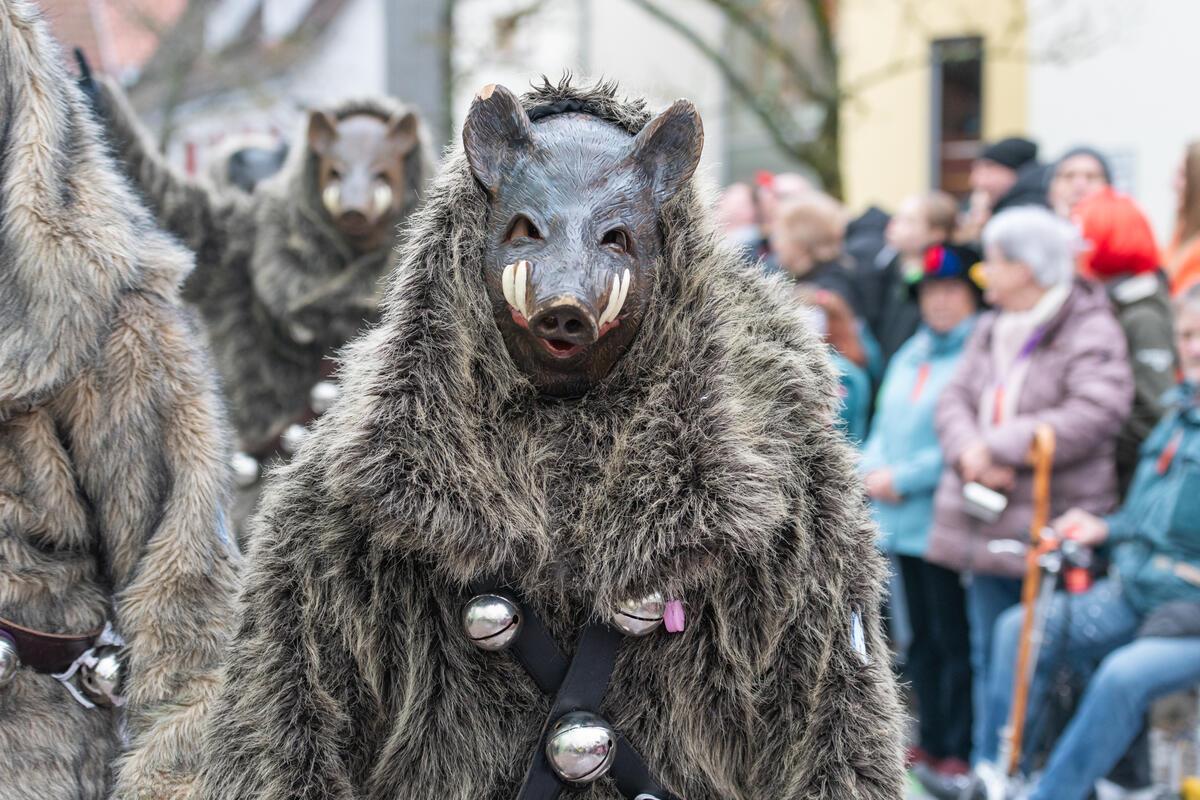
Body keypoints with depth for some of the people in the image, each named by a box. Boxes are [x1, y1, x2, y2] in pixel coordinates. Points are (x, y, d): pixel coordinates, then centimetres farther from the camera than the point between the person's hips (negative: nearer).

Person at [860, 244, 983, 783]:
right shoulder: (910, 356, 17)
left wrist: (904, 479, -15)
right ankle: (931, 738, 23)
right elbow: (886, 424, 23)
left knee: (953, 637, -3)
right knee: (922, 635, 14)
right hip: (902, 520, 8)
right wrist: (870, 471, 3)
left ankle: (961, 748, 4)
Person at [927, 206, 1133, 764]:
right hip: (986, 524, 7)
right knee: (990, 657, 13)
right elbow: (955, 399, 11)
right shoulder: (990, 330, 16)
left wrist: (997, 449, -18)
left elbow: (1093, 415, -20)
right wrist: (968, 451, -12)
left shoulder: (1091, 332, -8)